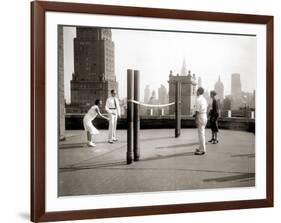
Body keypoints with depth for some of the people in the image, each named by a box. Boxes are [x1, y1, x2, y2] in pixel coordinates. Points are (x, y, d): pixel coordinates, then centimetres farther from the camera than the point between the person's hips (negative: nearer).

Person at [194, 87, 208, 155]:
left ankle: (202, 150, -4)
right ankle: (201, 148, 26)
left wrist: (196, 120, -16)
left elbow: (197, 111, -19)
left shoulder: (198, 99, -16)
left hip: (200, 117, -9)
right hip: (205, 116, 9)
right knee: (202, 133, 17)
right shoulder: (204, 99, 12)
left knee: (201, 133, -6)